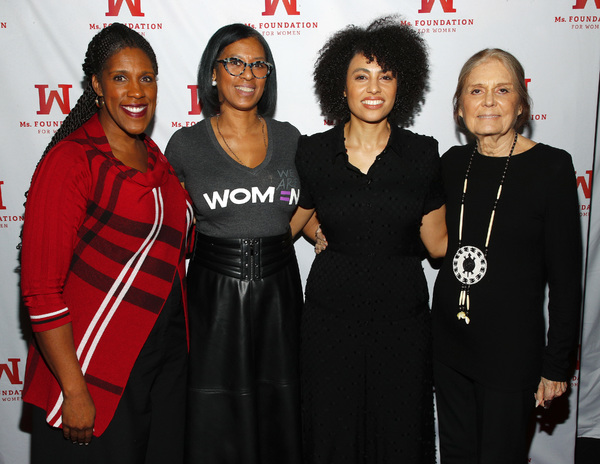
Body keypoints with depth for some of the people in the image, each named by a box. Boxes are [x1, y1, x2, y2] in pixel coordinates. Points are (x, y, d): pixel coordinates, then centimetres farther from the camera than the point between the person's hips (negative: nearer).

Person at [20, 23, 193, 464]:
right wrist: (75, 392, -17)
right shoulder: (70, 162, -15)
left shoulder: (156, 158, 7)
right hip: (95, 370, -6)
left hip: (167, 360, 7)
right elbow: (41, 289, -18)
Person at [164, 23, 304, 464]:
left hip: (279, 289, 2)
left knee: (279, 411, 13)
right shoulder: (185, 144, -4)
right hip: (215, 294, -2)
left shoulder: (288, 137, 3)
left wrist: (269, 241, 3)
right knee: (217, 417, 8)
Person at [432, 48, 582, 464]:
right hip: (449, 341, 4)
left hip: (512, 349, -4)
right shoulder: (453, 163, 1)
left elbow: (566, 276, -9)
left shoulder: (552, 166, -11)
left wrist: (557, 363, -7)